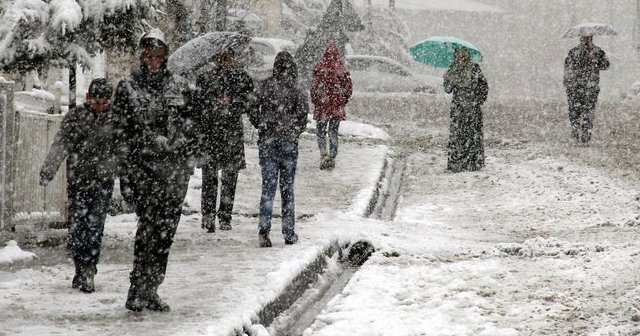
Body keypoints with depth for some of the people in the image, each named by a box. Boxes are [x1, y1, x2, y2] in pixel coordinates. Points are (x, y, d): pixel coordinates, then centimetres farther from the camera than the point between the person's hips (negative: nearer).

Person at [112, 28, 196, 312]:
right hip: (142, 164, -3)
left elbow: (189, 127, 14)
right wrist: (125, 171, -4)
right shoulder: (127, 88, 4)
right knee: (149, 223, -15)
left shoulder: (179, 86, 12)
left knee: (166, 230, 2)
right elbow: (122, 132, 2)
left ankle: (150, 291, 11)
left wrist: (188, 162, 7)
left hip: (175, 166, 3)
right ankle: (138, 291, -12)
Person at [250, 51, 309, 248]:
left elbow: (253, 111, 0)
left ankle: (264, 230, -12)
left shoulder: (266, 86, 0)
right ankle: (289, 233, 11)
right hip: (289, 141, -1)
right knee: (287, 187, 9)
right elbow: (303, 114, -9)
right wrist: (296, 131, 7)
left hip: (267, 141, 1)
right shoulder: (297, 90, -4)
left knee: (268, 185, 3)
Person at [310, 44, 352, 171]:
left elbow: (314, 86, -6)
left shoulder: (319, 68, -9)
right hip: (337, 106, 2)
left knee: (321, 132, 9)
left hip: (322, 104, -2)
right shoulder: (342, 68, -3)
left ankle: (324, 154, -10)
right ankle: (332, 157, 13)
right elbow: (349, 87, 2)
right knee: (333, 132, 12)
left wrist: (314, 101, 8)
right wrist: (344, 100, 15)